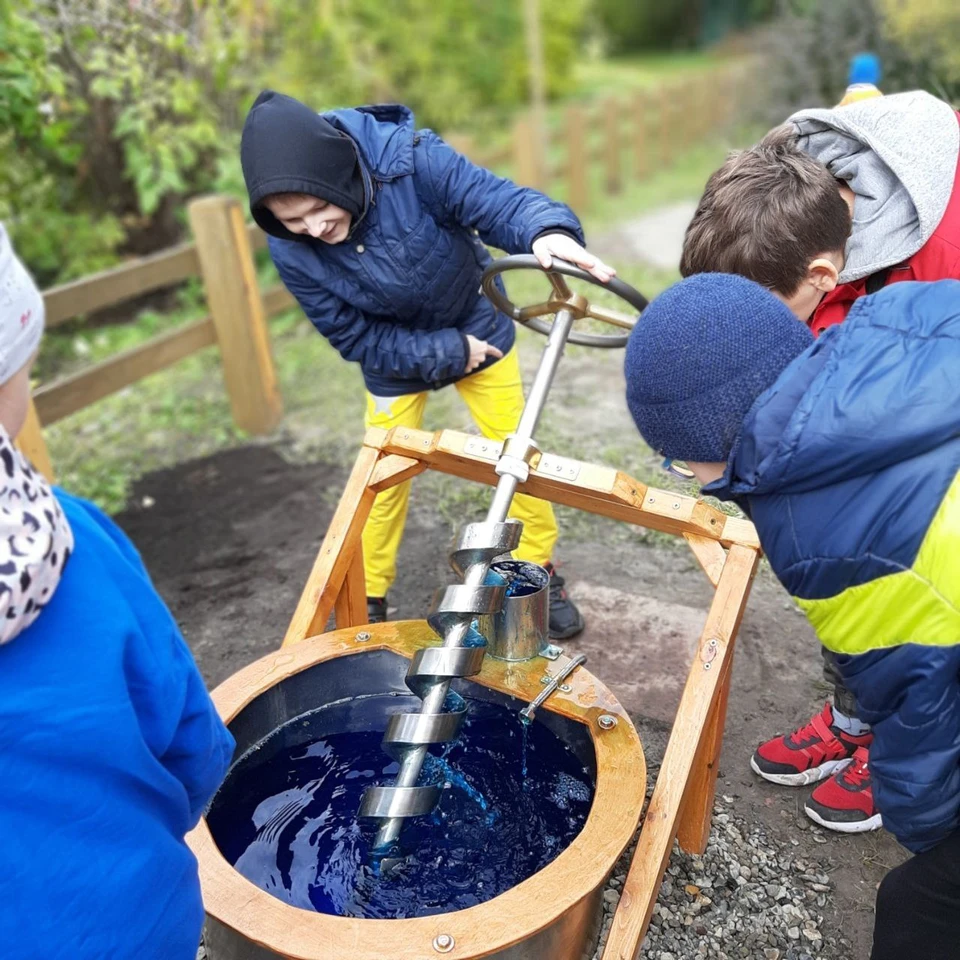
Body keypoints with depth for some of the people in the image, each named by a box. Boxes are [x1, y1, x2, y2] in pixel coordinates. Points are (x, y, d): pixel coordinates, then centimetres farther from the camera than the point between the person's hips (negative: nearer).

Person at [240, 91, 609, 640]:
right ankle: (368, 601, 28)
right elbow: (357, 338, -17)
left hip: (478, 327, 0)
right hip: (394, 353, 1)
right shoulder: (292, 253, -25)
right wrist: (448, 351, -21)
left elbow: (499, 202, -32)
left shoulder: (411, 160, -33)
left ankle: (541, 574, 29)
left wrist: (547, 232, -55)